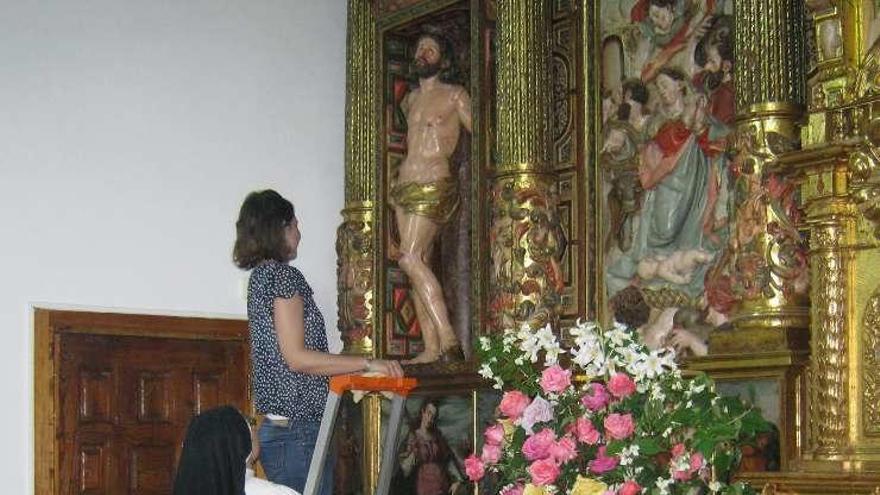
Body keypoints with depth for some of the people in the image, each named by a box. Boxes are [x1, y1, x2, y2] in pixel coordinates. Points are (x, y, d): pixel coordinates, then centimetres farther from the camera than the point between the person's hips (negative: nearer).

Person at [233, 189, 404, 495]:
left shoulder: (260, 275, 18)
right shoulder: (283, 276, -10)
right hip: (298, 430, -10)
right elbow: (297, 357, -17)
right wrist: (366, 363, -13)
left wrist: (351, 376, 21)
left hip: (277, 427, 10)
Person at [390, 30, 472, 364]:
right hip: (405, 189, 7)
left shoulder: (455, 96, 1)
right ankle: (432, 347, 0)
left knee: (411, 258, -20)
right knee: (417, 264, 1)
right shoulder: (410, 101, 20)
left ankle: (448, 338, -20)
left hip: (433, 187, -7)